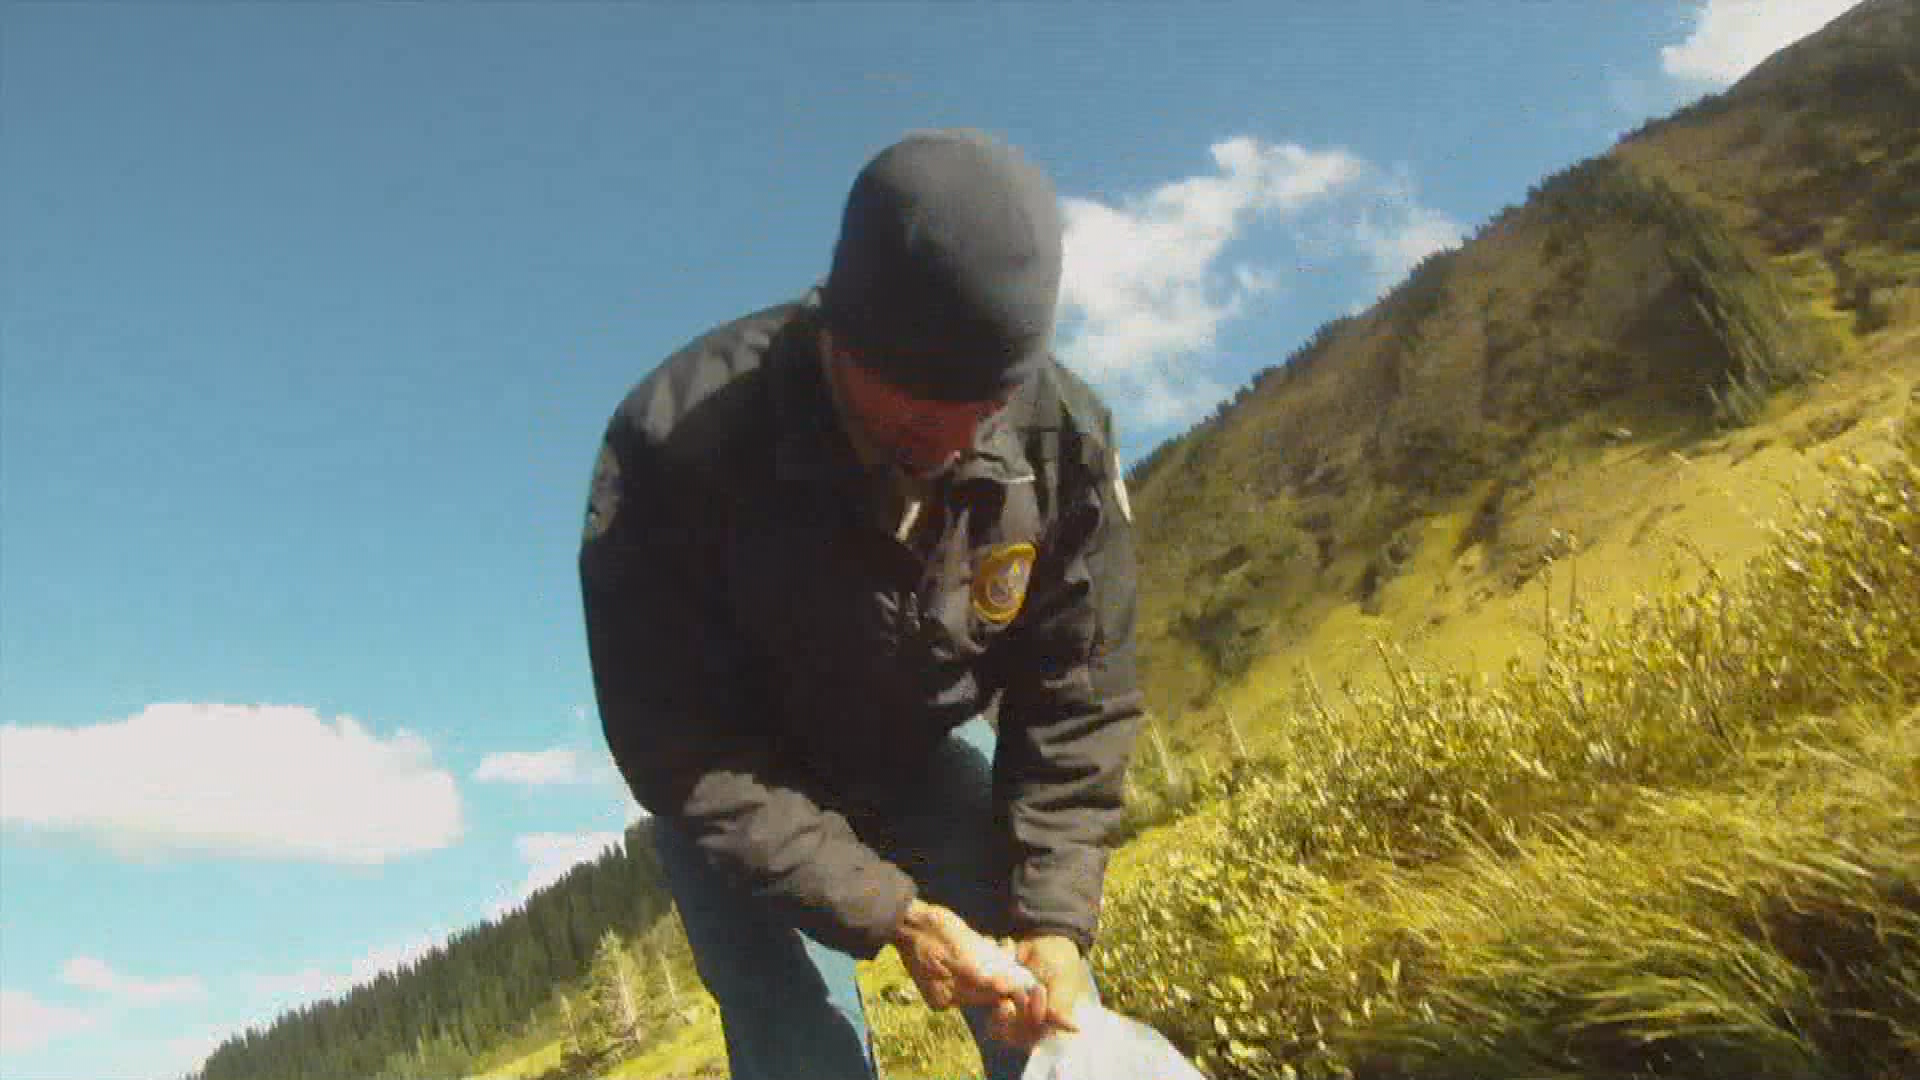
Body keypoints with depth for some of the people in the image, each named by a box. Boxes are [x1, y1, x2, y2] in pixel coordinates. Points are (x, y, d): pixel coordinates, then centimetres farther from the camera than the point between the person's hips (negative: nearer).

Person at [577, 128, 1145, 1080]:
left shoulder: (1064, 437, -24)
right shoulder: (676, 441, -34)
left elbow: (1076, 705, -14)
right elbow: (680, 752, -27)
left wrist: (1054, 916, -24)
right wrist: (886, 910, -32)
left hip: (932, 756, 3)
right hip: (737, 788, -2)